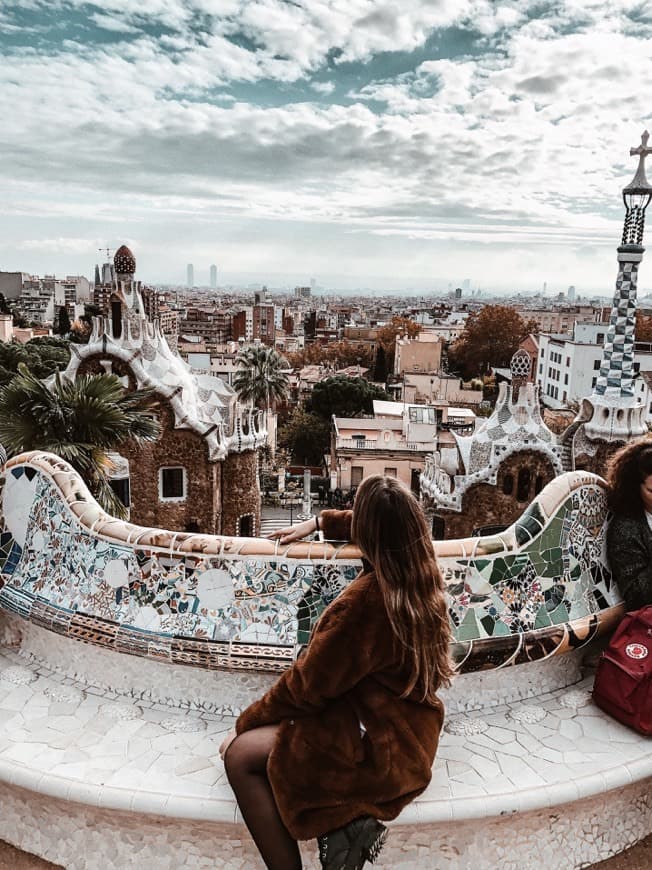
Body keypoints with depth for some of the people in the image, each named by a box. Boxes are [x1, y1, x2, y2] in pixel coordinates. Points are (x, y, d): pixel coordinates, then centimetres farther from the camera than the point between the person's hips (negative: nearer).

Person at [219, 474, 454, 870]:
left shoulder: (365, 600, -26)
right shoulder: (423, 569, -4)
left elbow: (307, 684, -18)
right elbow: (387, 527, 18)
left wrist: (246, 722, -3)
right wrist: (317, 521, 21)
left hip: (383, 747, -9)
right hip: (412, 730, 9)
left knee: (240, 755, -3)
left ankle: (340, 823, -1)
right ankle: (348, 821, 5)